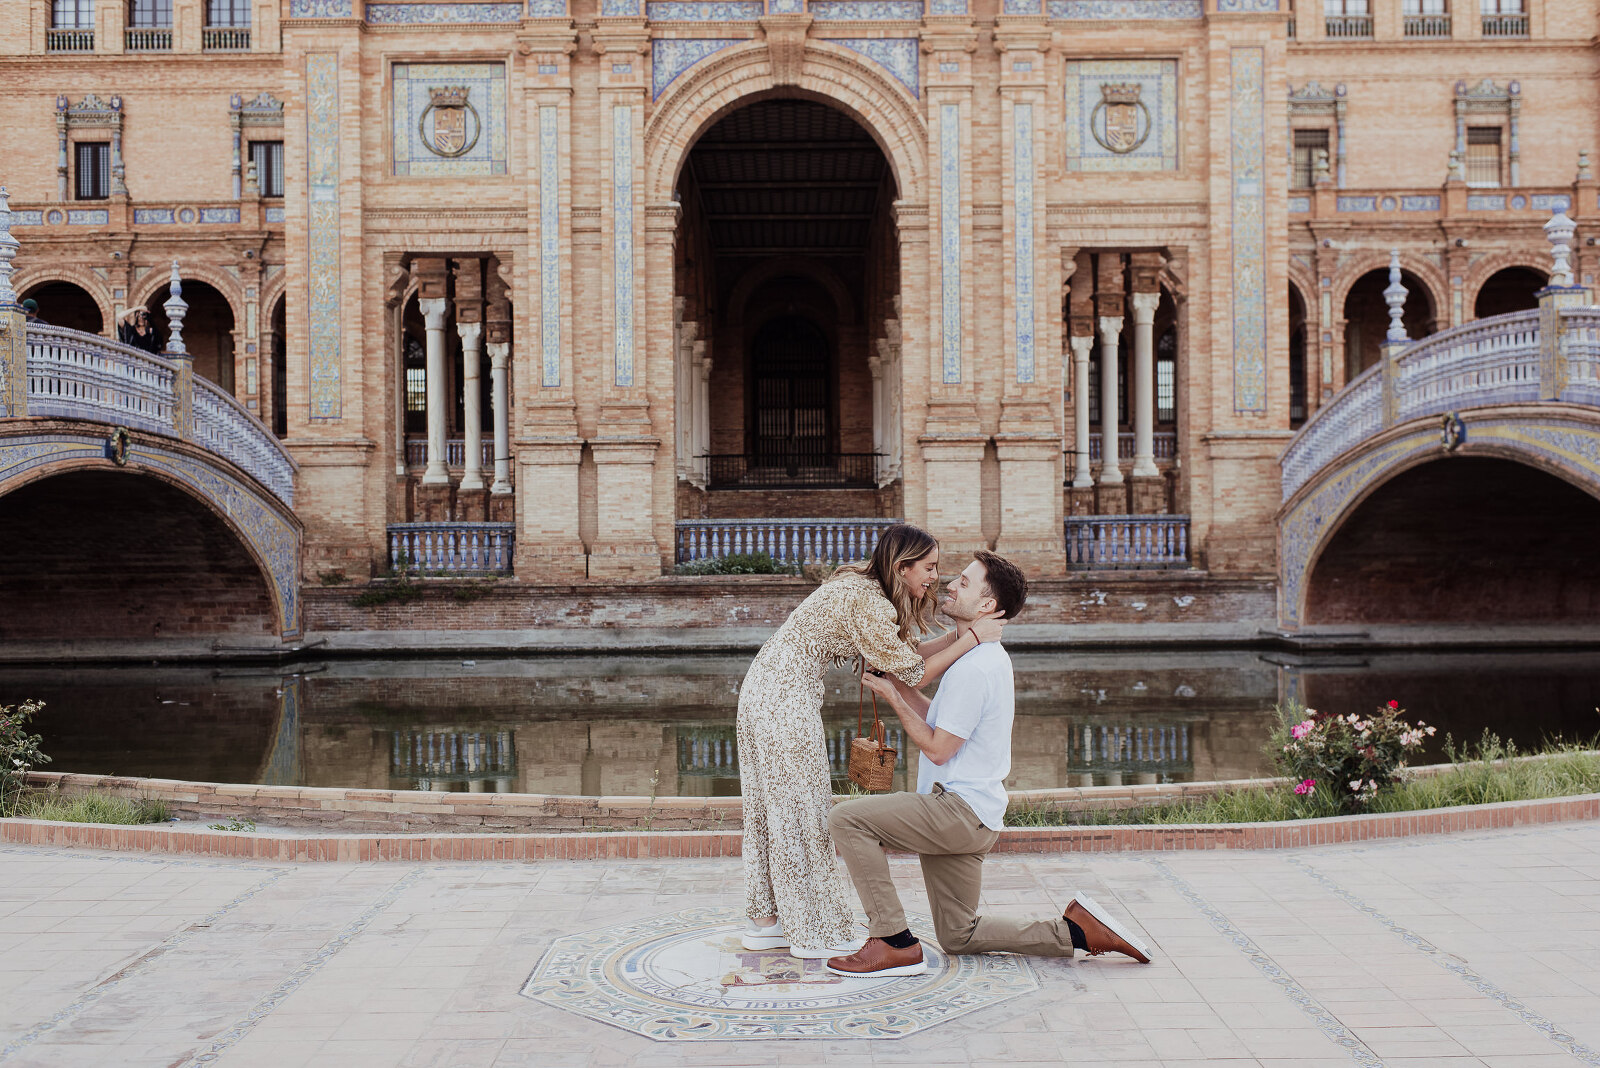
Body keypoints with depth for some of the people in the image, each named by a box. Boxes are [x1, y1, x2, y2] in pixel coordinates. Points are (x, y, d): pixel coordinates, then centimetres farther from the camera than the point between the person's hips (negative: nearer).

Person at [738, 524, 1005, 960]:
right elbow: (914, 673, -17)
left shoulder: (866, 588, 10)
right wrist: (972, 637, -15)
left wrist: (963, 631, 3)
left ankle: (765, 920, 23)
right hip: (786, 700, -10)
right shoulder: (868, 604, -20)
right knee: (800, 809, -1)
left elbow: (910, 648, 12)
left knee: (774, 808, 14)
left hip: (765, 691, 10)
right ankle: (812, 933, 9)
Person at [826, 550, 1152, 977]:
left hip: (960, 809, -10)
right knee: (959, 936, 16)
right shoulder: (988, 657, 14)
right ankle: (1076, 930, 13)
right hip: (967, 815, 10)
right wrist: (897, 682, 12)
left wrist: (893, 697, -8)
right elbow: (942, 722, 19)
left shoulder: (974, 669, -19)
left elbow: (937, 747, -16)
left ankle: (894, 943, -17)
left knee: (848, 819, -19)